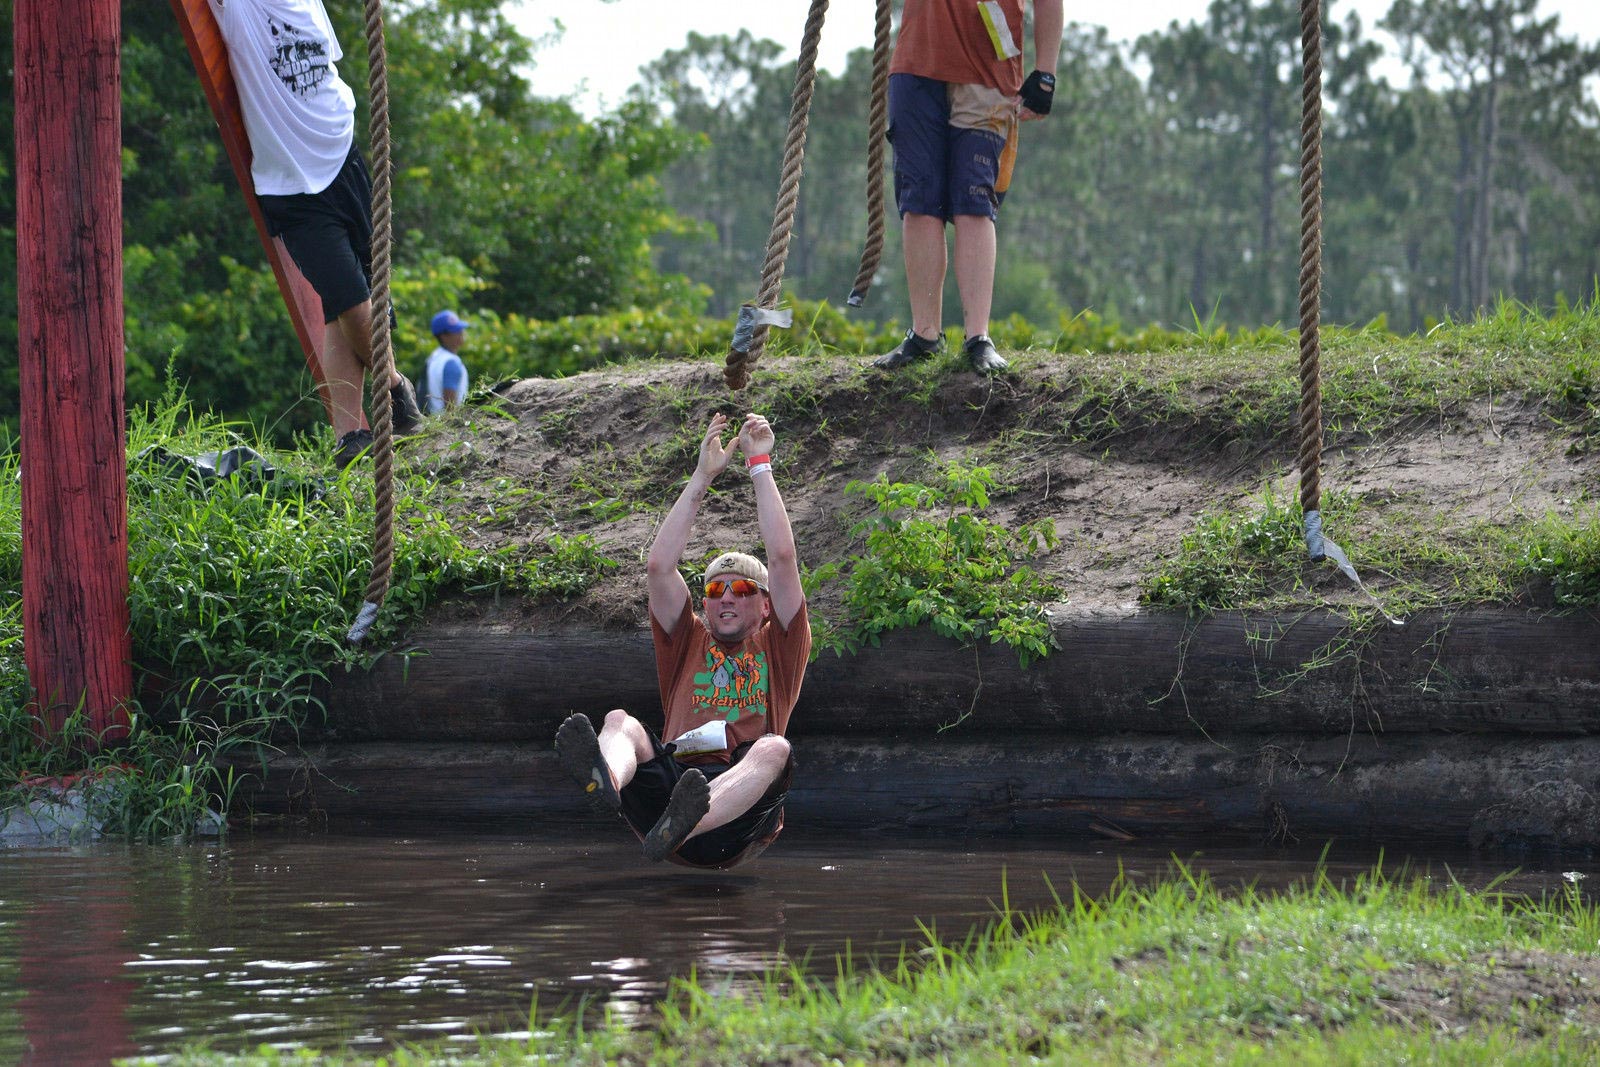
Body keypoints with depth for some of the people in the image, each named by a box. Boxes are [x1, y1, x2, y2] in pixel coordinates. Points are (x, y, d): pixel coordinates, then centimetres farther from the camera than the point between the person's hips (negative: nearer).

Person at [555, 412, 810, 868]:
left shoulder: (778, 647, 23)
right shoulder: (689, 642, 28)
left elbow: (782, 559, 13)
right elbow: (658, 567, 17)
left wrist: (759, 465, 17)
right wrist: (702, 476, 17)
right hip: (670, 779, 2)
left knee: (774, 749, -32)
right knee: (619, 721, -19)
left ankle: (682, 826, -63)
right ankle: (605, 779, -59)